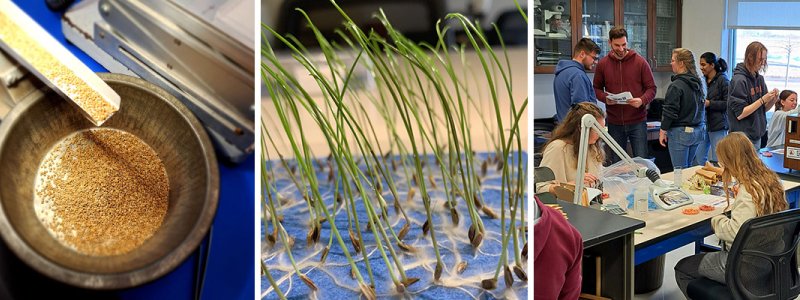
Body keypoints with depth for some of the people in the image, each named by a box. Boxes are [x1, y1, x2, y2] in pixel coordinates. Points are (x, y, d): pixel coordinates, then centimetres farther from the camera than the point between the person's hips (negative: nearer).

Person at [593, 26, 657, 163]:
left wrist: (642, 100, -21)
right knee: (616, 163, 10)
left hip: (637, 121, -2)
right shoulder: (602, 64, 3)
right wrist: (605, 98, -11)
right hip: (614, 123, 2)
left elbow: (651, 88, 0)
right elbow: (597, 89, 11)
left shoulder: (640, 62, -2)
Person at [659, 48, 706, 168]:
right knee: (689, 168, 15)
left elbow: (670, 111, -15)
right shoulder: (699, 83, 9)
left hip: (680, 132, -8)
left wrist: (663, 130, -6)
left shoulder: (676, 86, -15)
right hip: (698, 130, 8)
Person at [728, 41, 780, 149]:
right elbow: (740, 114, -17)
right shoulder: (739, 80, -14)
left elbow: (763, 109, 14)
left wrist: (773, 100, -5)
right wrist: (762, 100, -19)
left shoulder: (759, 78, 8)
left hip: (757, 136, 7)